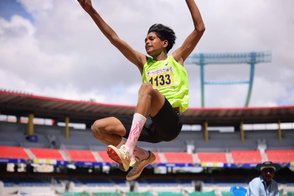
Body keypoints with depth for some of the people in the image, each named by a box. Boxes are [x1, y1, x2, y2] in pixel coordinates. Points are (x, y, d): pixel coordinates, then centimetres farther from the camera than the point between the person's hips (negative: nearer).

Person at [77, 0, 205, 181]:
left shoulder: (175, 59, 18)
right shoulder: (144, 62, 25)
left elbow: (200, 28, 10)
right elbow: (114, 38, 20)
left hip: (171, 122, -5)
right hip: (149, 125, 5)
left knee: (147, 87, -33)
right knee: (99, 127, -8)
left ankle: (128, 149, -45)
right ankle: (142, 155, 1)